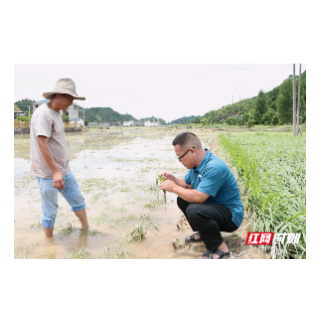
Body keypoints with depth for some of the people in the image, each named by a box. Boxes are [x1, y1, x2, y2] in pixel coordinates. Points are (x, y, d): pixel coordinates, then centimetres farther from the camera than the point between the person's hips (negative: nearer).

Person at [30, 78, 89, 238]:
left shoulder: (56, 113, 12)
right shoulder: (43, 113, -16)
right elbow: (42, 144, -23)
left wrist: (62, 169, 19)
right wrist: (55, 172, -26)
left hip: (64, 170, 9)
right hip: (48, 173, -9)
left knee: (78, 200, 15)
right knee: (50, 211, 4)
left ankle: (87, 230, 30)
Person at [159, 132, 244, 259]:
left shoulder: (214, 167, -29)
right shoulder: (197, 163, 0)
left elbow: (198, 197, -34)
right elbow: (187, 184, 12)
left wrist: (174, 188, -21)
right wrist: (172, 179, -6)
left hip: (231, 215, -9)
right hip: (214, 206, 9)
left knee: (194, 211, -32)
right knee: (182, 199, 10)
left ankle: (220, 248, -11)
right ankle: (203, 233, 19)